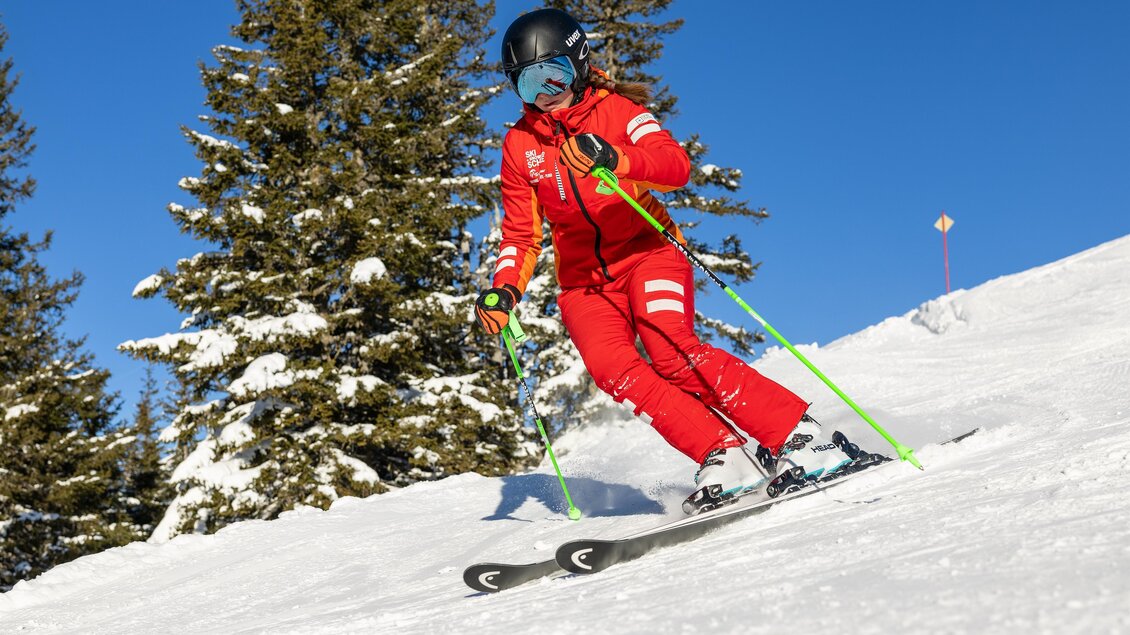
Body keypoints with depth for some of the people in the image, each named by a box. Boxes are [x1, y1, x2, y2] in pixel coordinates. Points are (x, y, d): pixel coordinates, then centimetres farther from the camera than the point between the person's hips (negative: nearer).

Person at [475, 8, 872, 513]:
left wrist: (614, 158, -39)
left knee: (671, 353, -28)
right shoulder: (520, 145, 8)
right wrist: (505, 288, -8)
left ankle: (801, 440, -27)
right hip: (584, 282, 3)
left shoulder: (615, 110, -1)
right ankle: (724, 455, -26)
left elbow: (677, 166, -19)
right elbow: (521, 235, 11)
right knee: (613, 370, -26)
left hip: (647, 254, -3)